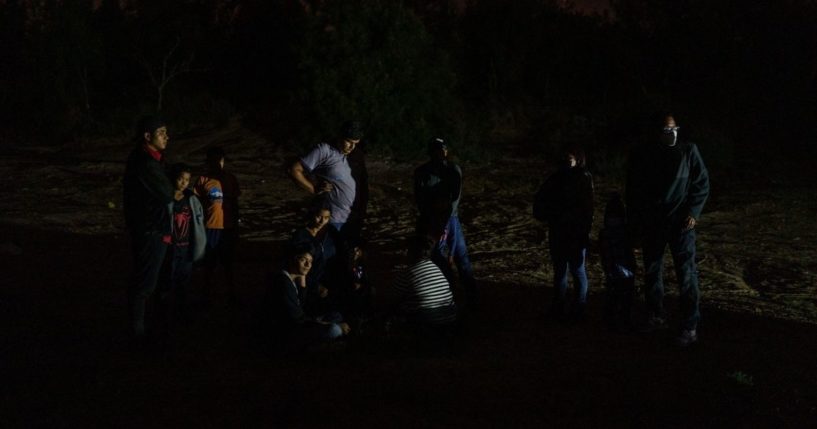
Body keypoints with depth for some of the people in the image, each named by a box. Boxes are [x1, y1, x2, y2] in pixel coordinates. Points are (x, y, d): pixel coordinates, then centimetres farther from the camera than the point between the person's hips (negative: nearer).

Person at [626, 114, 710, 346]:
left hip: (680, 223, -3)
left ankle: (690, 327, -4)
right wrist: (635, 221, 6)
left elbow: (702, 183, 1)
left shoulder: (688, 151, -4)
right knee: (651, 272, 12)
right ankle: (656, 317, 27)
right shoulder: (641, 155, 2)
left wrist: (694, 212, -10)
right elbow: (633, 190, 9)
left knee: (686, 274, -7)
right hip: (651, 224, 3)